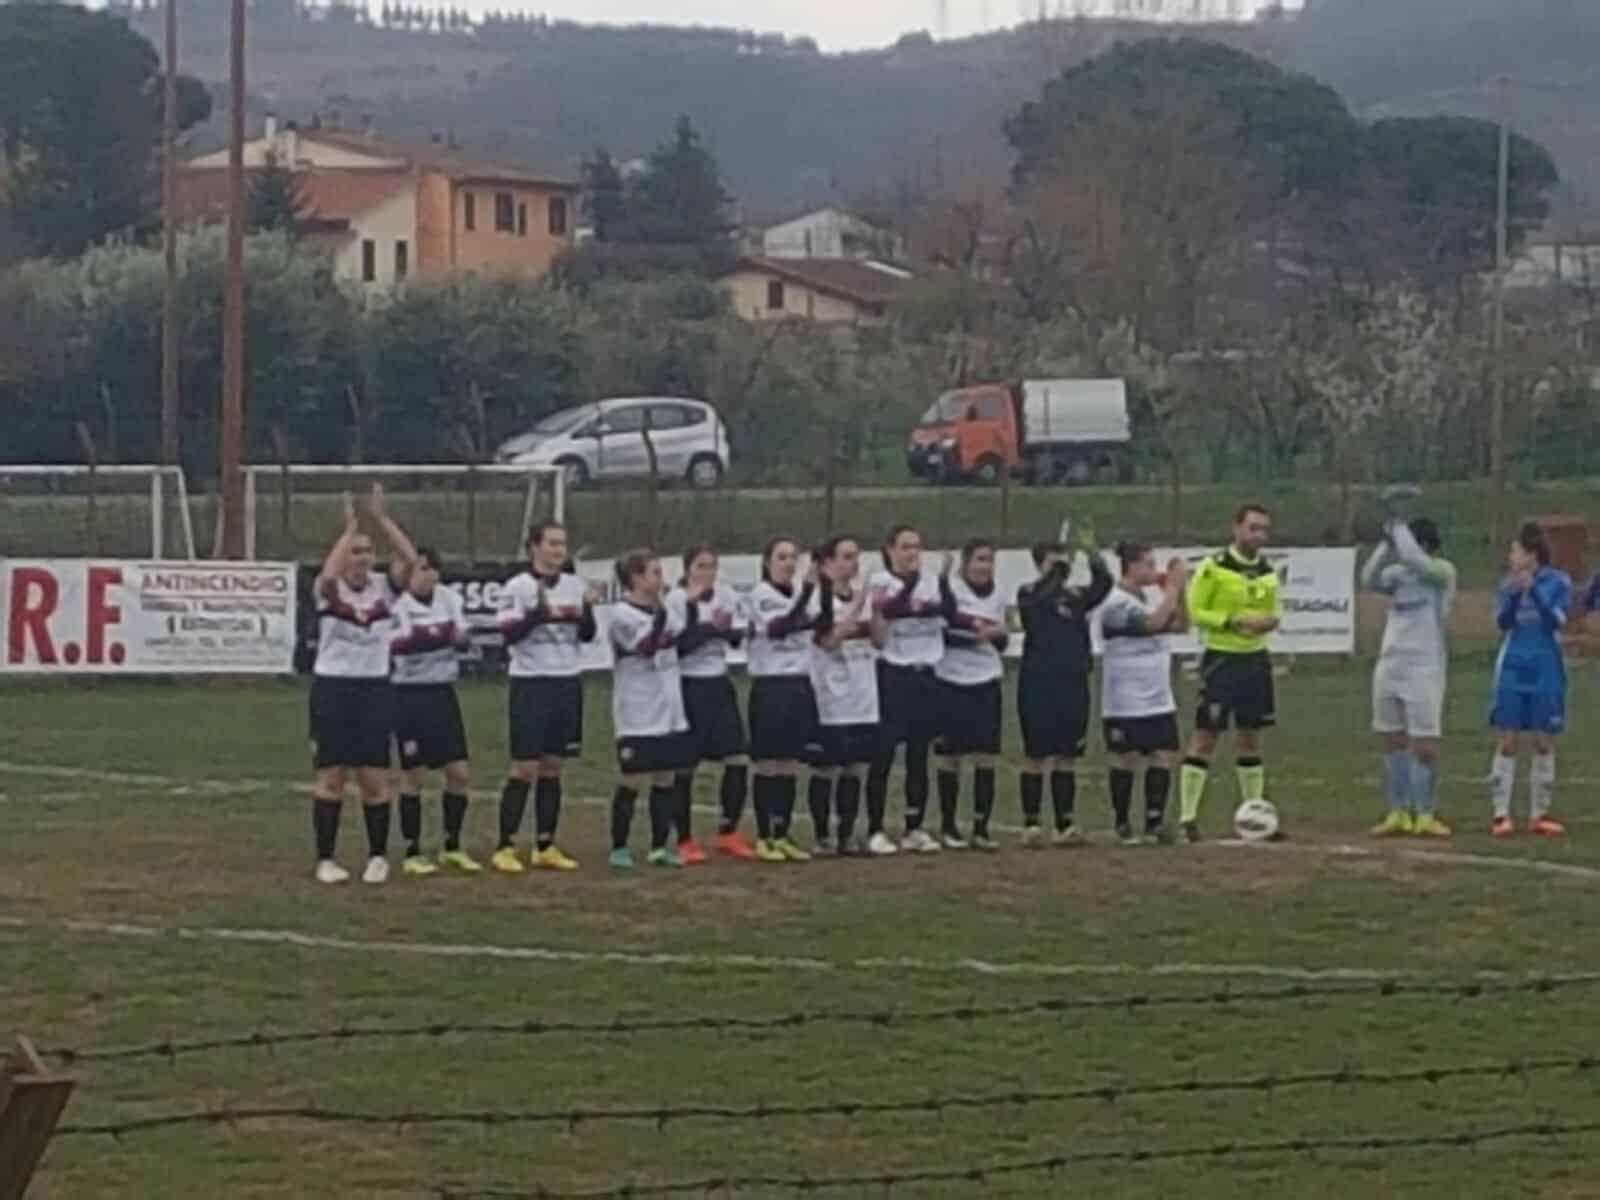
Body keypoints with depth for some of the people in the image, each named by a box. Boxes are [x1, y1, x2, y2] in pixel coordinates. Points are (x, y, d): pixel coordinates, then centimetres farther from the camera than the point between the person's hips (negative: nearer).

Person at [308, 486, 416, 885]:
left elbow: (409, 559, -15)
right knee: (330, 776, 1)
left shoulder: (383, 587, 2)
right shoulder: (329, 589, -6)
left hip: (375, 689, 2)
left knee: (374, 778, 2)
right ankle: (326, 859, 7)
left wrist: (381, 518, -17)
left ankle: (378, 857, 14)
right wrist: (350, 527, -23)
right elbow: (328, 574, -30)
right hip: (332, 687, -2)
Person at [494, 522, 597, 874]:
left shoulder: (574, 585, 7)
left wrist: (587, 612, -10)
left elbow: (587, 635, 9)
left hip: (567, 683, 5)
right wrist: (539, 613, -28)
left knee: (552, 766, 8)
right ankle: (505, 848, -1)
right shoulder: (519, 587, -7)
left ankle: (545, 846, 13)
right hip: (531, 684, -5)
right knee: (524, 768, -6)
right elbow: (508, 634, -16)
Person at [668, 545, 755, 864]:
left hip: (719, 684, 5)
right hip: (688, 685, -5)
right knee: (684, 765, -1)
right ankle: (684, 842, 7)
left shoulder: (726, 595, 5)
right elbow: (677, 644, -18)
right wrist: (711, 628, -24)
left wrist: (725, 629, -16)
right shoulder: (677, 600, -10)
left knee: (738, 758, 1)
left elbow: (738, 634, 4)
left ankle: (728, 834, 13)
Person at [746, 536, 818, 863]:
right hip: (770, 686, -6)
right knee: (768, 765, -2)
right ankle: (764, 838, 4)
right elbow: (780, 627, -22)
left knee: (791, 766, 7)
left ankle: (782, 836, 13)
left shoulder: (802, 592, 11)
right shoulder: (761, 595, -7)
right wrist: (807, 594, -28)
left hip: (800, 685, 6)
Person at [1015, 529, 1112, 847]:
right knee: (1035, 755, 0)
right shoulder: (1029, 593, 0)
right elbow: (1036, 603, -23)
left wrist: (1091, 554, -21)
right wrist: (1051, 573, -30)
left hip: (1073, 684, 4)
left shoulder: (1077, 596, 10)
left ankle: (1065, 825, 7)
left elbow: (1103, 583, -7)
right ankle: (1030, 824, 4)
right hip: (1038, 683, -4)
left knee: (1067, 757, 5)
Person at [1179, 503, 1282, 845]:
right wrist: (1233, 621, -21)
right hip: (1221, 659, -6)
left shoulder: (1268, 571, 9)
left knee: (1251, 737, 11)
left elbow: (1275, 608, 20)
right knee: (1205, 736, -6)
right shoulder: (1213, 567, -10)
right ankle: (1188, 818, -4)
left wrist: (1271, 620, -4)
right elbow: (1194, 611, -11)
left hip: (1256, 659, 6)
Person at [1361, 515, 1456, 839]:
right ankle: (1398, 814, 14)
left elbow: (1418, 562, -22)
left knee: (1425, 745, -5)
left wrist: (1399, 530, -10)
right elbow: (1369, 580, -6)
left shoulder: (1443, 572, -4)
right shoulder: (1398, 572, 10)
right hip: (1389, 665, 5)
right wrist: (1386, 543, -13)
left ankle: (1425, 815, 2)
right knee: (1392, 740, 8)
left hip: (1424, 669, -5)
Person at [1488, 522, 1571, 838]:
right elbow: (1503, 622, -6)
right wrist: (1514, 596, -22)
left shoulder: (1558, 583, -3)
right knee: (1507, 742, -2)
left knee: (1544, 743, 4)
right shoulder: (1509, 585, 3)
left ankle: (1539, 815, 11)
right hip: (1512, 671, 1)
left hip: (1546, 673, -1)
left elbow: (1556, 621, -13)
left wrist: (1533, 591, -22)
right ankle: (1501, 814, -1)